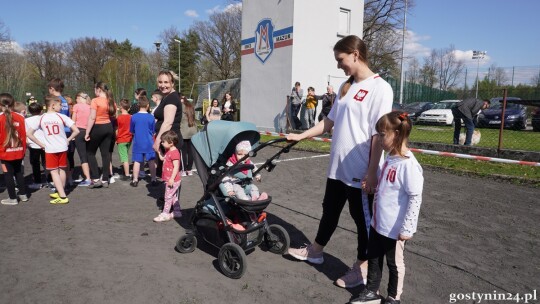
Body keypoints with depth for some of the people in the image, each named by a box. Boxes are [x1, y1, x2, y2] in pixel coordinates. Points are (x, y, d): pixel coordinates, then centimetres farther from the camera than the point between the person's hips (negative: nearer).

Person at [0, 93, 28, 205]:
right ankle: (23, 195, 25)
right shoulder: (20, 117, -4)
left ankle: (13, 198, 13)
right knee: (19, 172, 19)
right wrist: (23, 150, 11)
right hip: (18, 152, 4)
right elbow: (23, 135, 1)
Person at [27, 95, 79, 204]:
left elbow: (29, 133, -3)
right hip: (62, 148, 1)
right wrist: (68, 140, 2)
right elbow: (76, 131, -12)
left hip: (50, 149, 0)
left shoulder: (41, 118, -2)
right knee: (62, 170, 15)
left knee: (54, 171, 2)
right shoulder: (62, 117, -7)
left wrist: (41, 144, 4)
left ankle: (62, 196, -8)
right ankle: (60, 192, 28)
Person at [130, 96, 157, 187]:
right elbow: (153, 131, 4)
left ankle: (135, 180, 12)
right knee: (151, 161, 7)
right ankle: (154, 180, 13)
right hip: (149, 143, 0)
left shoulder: (134, 117, -6)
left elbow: (131, 131, 6)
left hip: (137, 143, 1)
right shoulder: (151, 117, -7)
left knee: (137, 161, 7)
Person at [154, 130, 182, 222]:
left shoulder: (174, 152, -21)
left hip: (172, 180, -10)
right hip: (169, 179, 10)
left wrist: (172, 179, -28)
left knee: (168, 196, -2)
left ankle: (165, 214, 6)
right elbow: (163, 158, 27)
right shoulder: (169, 151, 10)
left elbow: (176, 167, -26)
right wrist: (158, 151, 14)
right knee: (174, 196, 17)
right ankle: (177, 211, 28)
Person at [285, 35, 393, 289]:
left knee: (362, 218, 10)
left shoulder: (380, 88, -13)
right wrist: (300, 136, 13)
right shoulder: (346, 87, 10)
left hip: (361, 171, -7)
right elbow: (330, 121, 16)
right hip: (338, 167, 7)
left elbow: (379, 135, -17)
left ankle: (362, 267, 29)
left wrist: (371, 173, -18)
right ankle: (315, 251, 40)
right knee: (330, 210, 21)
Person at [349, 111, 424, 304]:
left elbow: (415, 198, -22)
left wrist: (407, 229, -19)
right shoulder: (390, 157, 2)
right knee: (373, 258, 20)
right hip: (378, 223, 8)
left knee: (394, 263, 14)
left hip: (394, 229, -8)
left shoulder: (408, 164, -24)